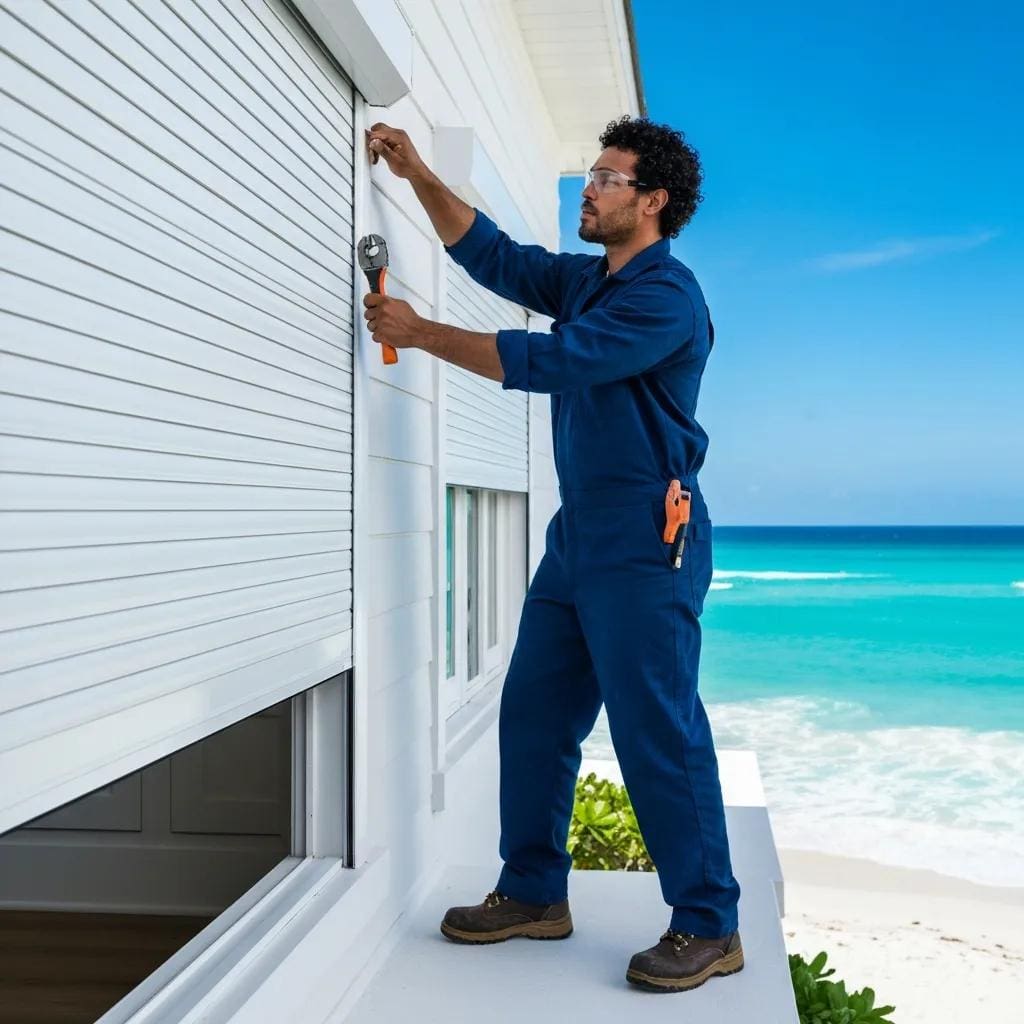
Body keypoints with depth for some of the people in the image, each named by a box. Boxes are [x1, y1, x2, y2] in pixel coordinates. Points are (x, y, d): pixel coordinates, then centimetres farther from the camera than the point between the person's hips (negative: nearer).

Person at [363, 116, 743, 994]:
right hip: (578, 535, 9)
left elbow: (550, 362, -20)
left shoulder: (666, 296, -13)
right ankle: (534, 894, 24)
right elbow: (494, 256, 19)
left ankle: (709, 928, 8)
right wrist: (418, 175, 9)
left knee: (658, 733, -5)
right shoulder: (583, 279, 15)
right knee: (533, 715, 11)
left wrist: (421, 332, -15)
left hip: (646, 544, -9)